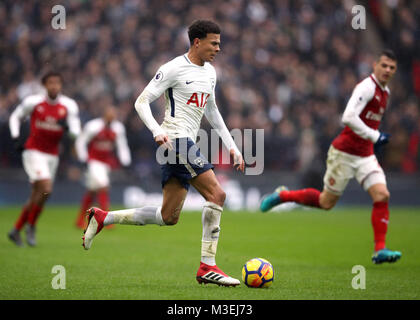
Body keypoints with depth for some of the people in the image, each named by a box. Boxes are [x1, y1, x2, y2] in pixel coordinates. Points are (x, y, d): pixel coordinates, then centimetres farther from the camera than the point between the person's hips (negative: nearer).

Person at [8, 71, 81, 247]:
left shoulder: (69, 105, -4)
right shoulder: (33, 102, -9)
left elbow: (76, 131, -6)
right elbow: (15, 117, 7)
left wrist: (67, 126, -28)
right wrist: (15, 138, -6)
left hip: (52, 156, 5)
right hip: (34, 152, -4)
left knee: (36, 197, 9)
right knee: (45, 189, -21)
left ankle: (16, 230, 22)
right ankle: (31, 226, -2)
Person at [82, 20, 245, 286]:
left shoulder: (210, 72, 18)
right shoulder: (174, 68, -7)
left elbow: (212, 112, 29)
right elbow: (142, 101, -7)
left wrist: (232, 147, 23)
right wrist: (158, 132, -23)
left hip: (185, 145, 9)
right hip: (176, 141, -9)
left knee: (169, 217, 7)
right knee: (217, 194, -17)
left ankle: (102, 218, 16)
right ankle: (207, 267, -15)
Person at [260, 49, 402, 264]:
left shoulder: (385, 92, 12)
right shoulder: (366, 87, -17)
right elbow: (348, 117, -29)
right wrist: (374, 136, -27)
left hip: (365, 156, 7)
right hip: (344, 152, -7)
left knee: (382, 196, -11)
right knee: (326, 202, 3)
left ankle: (380, 250, -7)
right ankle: (282, 195, 24)